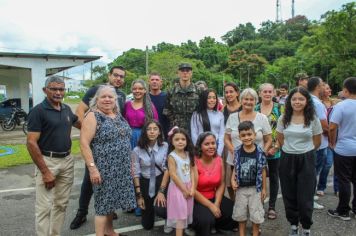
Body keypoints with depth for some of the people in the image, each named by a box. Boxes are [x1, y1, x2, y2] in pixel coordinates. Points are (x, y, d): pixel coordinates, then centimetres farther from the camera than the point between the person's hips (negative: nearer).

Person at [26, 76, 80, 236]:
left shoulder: (66, 109, 7)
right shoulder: (38, 111, -11)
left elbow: (80, 124, 27)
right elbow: (31, 143, -15)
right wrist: (45, 171, -18)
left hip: (67, 161, 6)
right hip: (47, 161, -6)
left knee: (61, 204, 14)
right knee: (44, 207, -1)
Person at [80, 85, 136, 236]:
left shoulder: (118, 116, 11)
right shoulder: (93, 116, -10)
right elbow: (84, 143, -17)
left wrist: (128, 163, 16)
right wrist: (92, 168, -22)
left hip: (121, 168, 7)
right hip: (104, 168, -7)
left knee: (112, 200, 17)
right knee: (103, 202, 1)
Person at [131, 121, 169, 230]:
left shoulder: (165, 146, -9)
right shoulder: (137, 150, -9)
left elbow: (167, 169, -11)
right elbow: (136, 174, -5)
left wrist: (161, 191, -18)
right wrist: (139, 195, -6)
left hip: (161, 181, -1)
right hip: (145, 184, 1)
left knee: (160, 209, -29)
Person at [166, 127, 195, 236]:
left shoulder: (188, 154, 3)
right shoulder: (172, 156, -15)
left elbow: (191, 171, 3)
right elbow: (173, 175, -17)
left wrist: (192, 187, -6)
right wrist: (184, 189, -14)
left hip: (189, 187, 6)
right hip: (177, 188, -6)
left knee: (187, 212, 14)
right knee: (180, 214, -2)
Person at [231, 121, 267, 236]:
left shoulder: (259, 152, -11)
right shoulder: (237, 151, -7)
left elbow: (263, 171, -5)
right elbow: (235, 168, 2)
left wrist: (264, 188, -3)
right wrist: (233, 180, -12)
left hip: (255, 188, -2)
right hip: (241, 188, 2)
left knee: (256, 214, 11)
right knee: (240, 214, 15)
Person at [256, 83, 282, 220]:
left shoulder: (279, 108, -1)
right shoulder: (255, 109, 4)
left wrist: (275, 147, -12)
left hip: (275, 151, -1)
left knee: (274, 178, 10)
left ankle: (272, 207, 24)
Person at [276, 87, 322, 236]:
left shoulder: (313, 119, -4)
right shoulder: (283, 119, 0)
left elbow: (317, 142, 5)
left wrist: (305, 151, 10)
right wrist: (291, 150, 8)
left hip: (306, 160, -2)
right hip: (287, 160, 2)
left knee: (305, 198, 4)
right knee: (289, 196, 10)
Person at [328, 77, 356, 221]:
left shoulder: (341, 106, -15)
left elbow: (332, 128, -17)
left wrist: (333, 143, -1)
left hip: (344, 149, -5)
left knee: (344, 181, 4)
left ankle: (343, 212, 13)